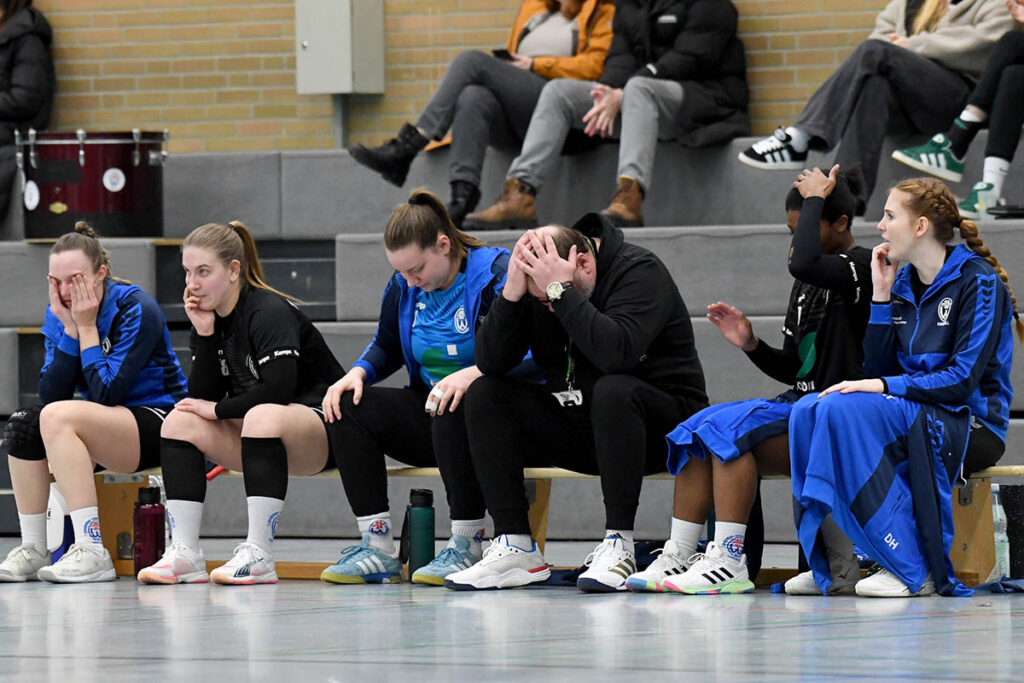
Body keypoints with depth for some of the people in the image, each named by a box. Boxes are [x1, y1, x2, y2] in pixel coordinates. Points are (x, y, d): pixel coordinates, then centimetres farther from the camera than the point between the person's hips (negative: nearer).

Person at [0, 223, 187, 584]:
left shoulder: (137, 309, -16)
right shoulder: (58, 315, 4)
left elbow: (106, 394, -22)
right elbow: (51, 394, -7)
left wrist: (87, 327, -18)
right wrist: (69, 328, -14)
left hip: (157, 423, -8)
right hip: (108, 428, 8)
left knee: (58, 417, -29)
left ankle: (92, 551, -36)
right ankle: (32, 551, -10)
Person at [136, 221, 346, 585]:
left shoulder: (270, 312, -17)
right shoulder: (209, 318, 6)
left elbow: (278, 391, -27)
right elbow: (202, 397, -2)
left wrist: (219, 409, -16)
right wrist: (205, 335, -12)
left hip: (320, 424, -8)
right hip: (253, 434, 8)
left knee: (263, 416, -38)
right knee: (180, 421, -10)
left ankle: (258, 555, -39)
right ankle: (184, 553, -19)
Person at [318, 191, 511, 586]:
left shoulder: (494, 274, -14)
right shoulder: (403, 287, 7)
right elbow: (386, 347, 24)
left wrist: (474, 373, -38)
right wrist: (358, 373, 2)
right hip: (428, 417, 7)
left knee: (453, 408, -39)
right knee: (349, 406, -12)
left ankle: (467, 548, -30)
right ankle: (378, 550, -16)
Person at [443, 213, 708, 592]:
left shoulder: (640, 271, -18)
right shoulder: (540, 283, -1)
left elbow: (617, 352, -36)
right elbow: (490, 362, -9)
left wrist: (561, 290, -34)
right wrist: (511, 292, -22)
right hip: (578, 426, 6)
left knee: (612, 390, -37)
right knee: (483, 395, -11)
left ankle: (618, 544, -32)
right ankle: (514, 546, -16)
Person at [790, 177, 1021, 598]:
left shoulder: (978, 281, -8)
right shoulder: (904, 283, 13)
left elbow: (964, 379, -17)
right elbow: (878, 370, 9)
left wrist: (885, 387, -23)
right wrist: (881, 297, 3)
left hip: (971, 426, -7)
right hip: (914, 416, 7)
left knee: (848, 409, -30)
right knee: (809, 410, -17)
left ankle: (912, 570, -28)